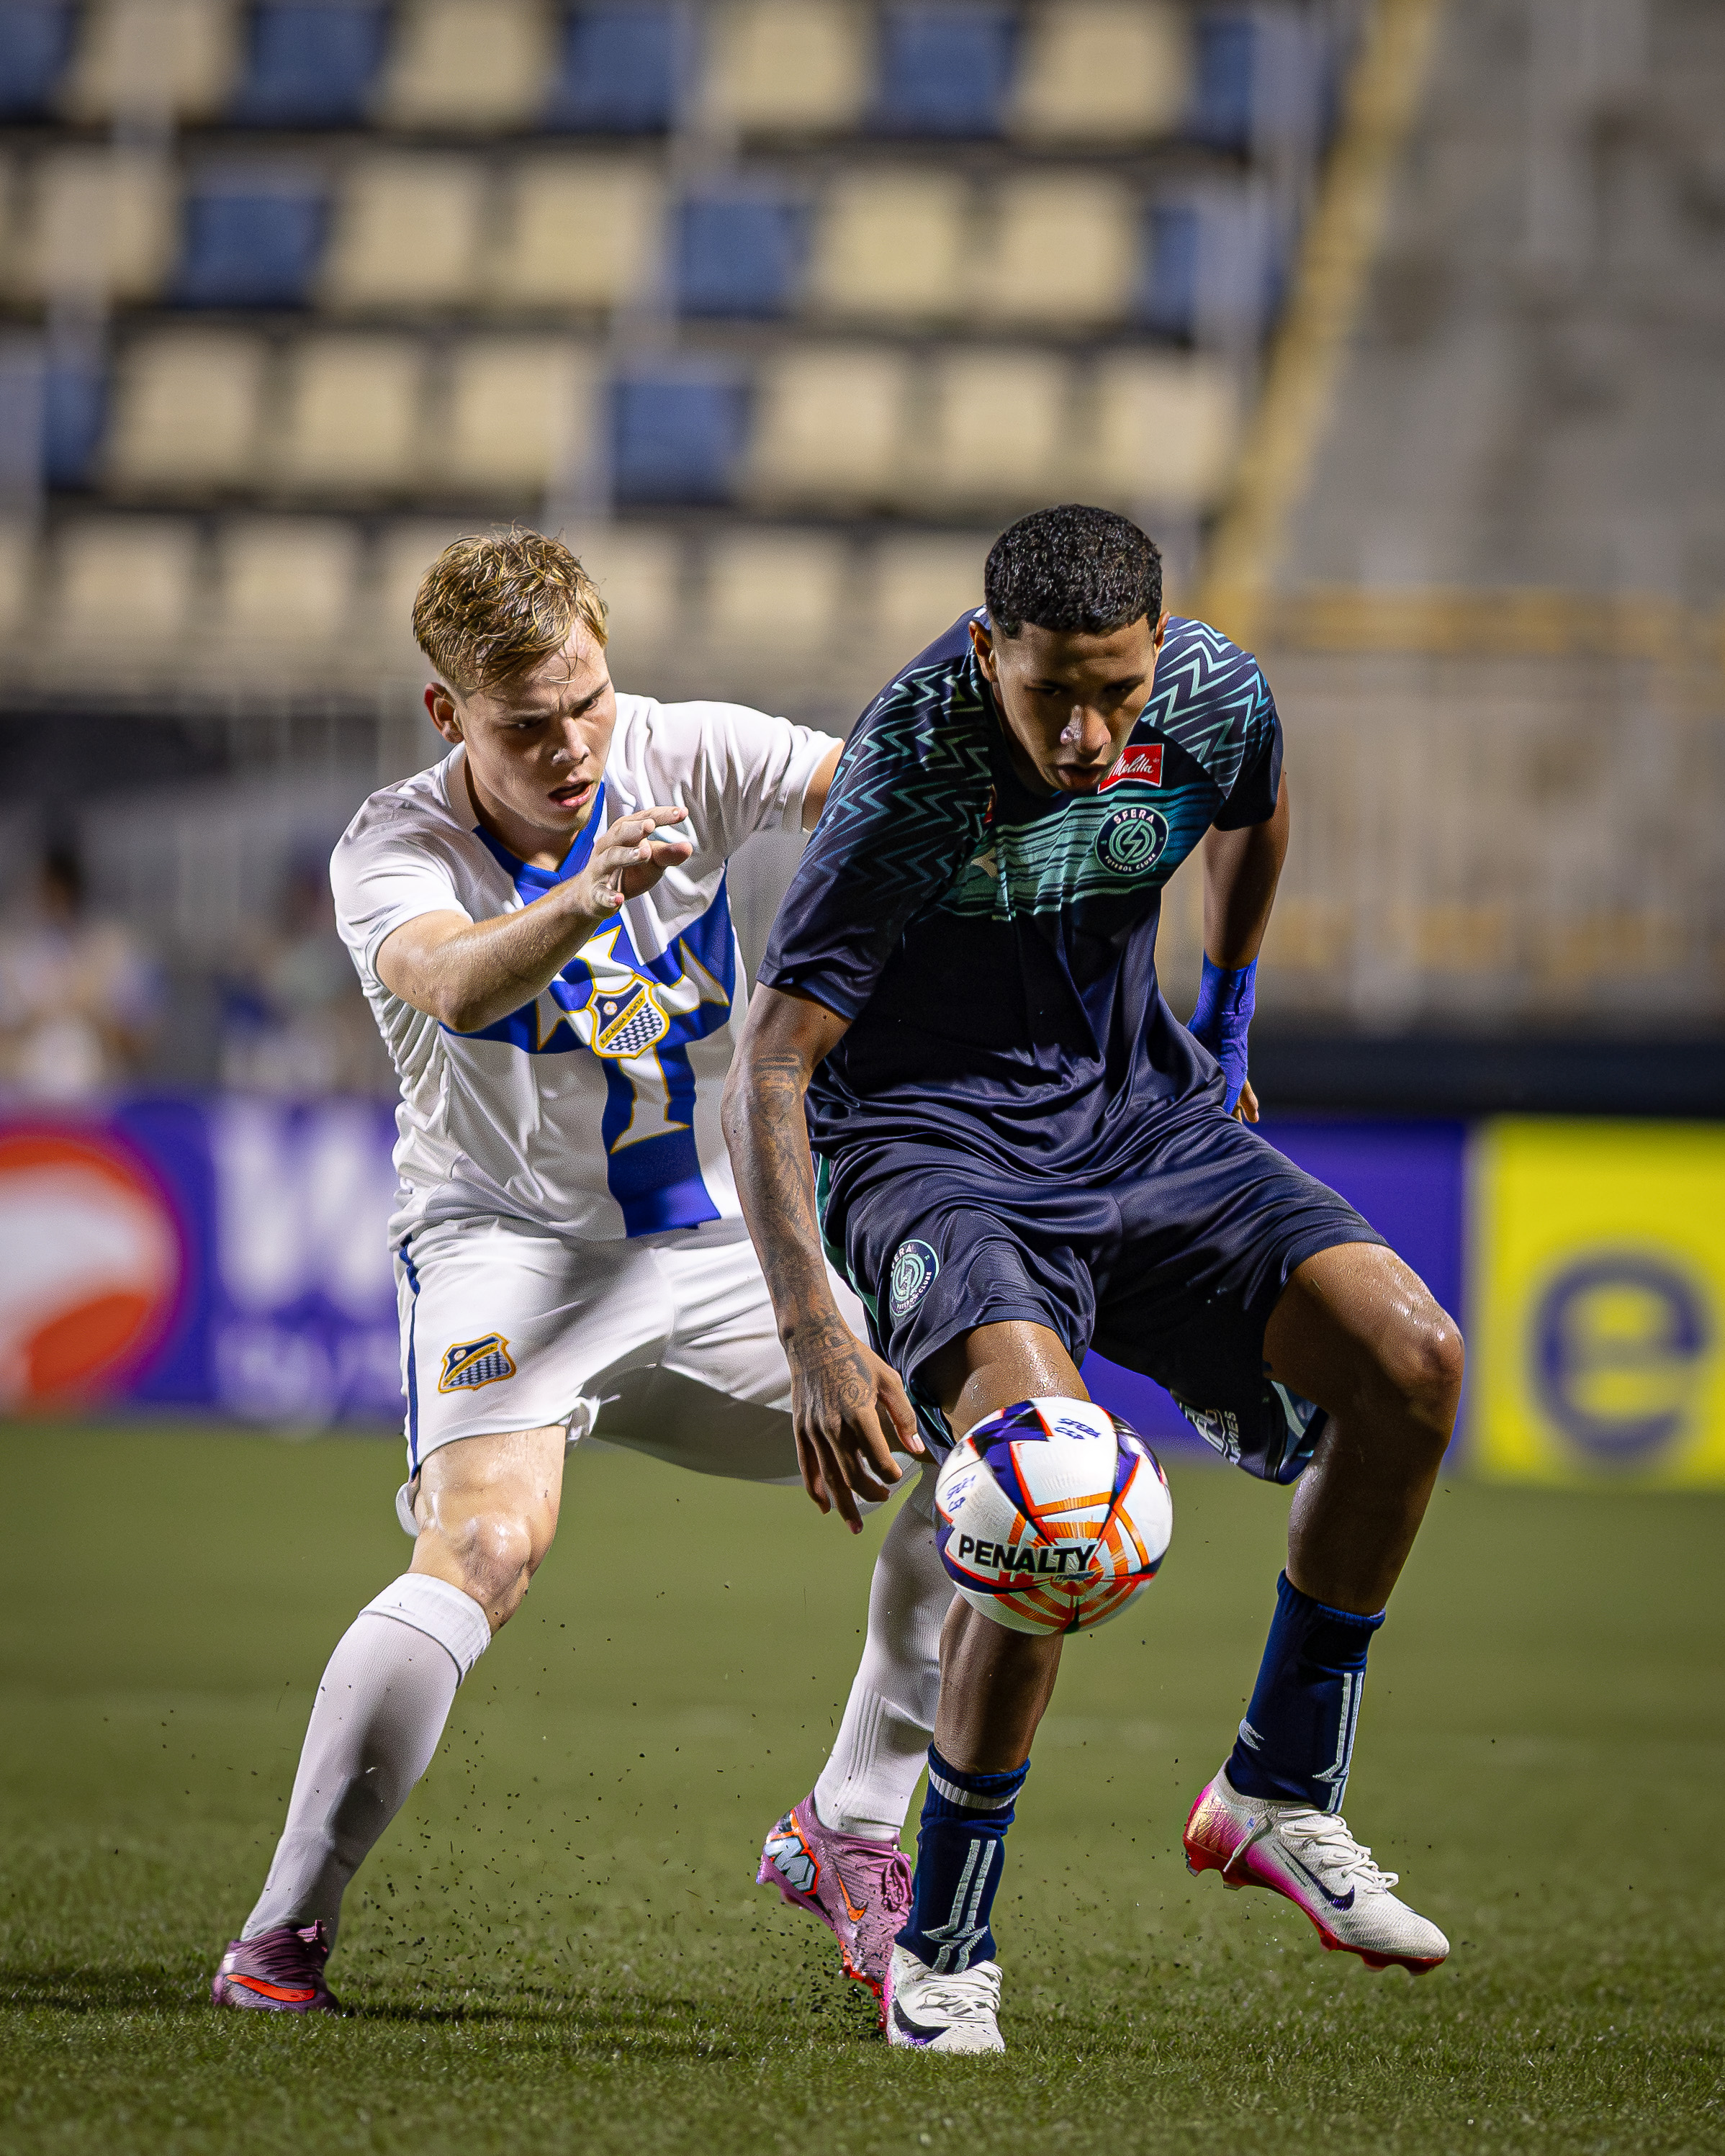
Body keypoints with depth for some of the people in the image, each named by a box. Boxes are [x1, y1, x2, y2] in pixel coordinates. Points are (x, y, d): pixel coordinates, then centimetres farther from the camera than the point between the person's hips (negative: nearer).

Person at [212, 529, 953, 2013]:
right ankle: (284, 1932, -24)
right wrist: (577, 901, -58)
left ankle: (850, 1832, 5)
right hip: (506, 1240, -5)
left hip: (720, 1250, 5)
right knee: (490, 1540, -30)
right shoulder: (393, 848, -16)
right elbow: (449, 984, -38)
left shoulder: (683, 757, -7)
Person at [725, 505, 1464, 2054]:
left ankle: (1280, 1798, 2)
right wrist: (816, 1336, -37)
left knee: (1409, 1357, -16)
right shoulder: (913, 780, -27)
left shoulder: (1214, 696, -11)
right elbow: (768, 1069, -27)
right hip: (929, 1142, -6)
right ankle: (941, 1953, -14)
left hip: (1136, 1110, 6)